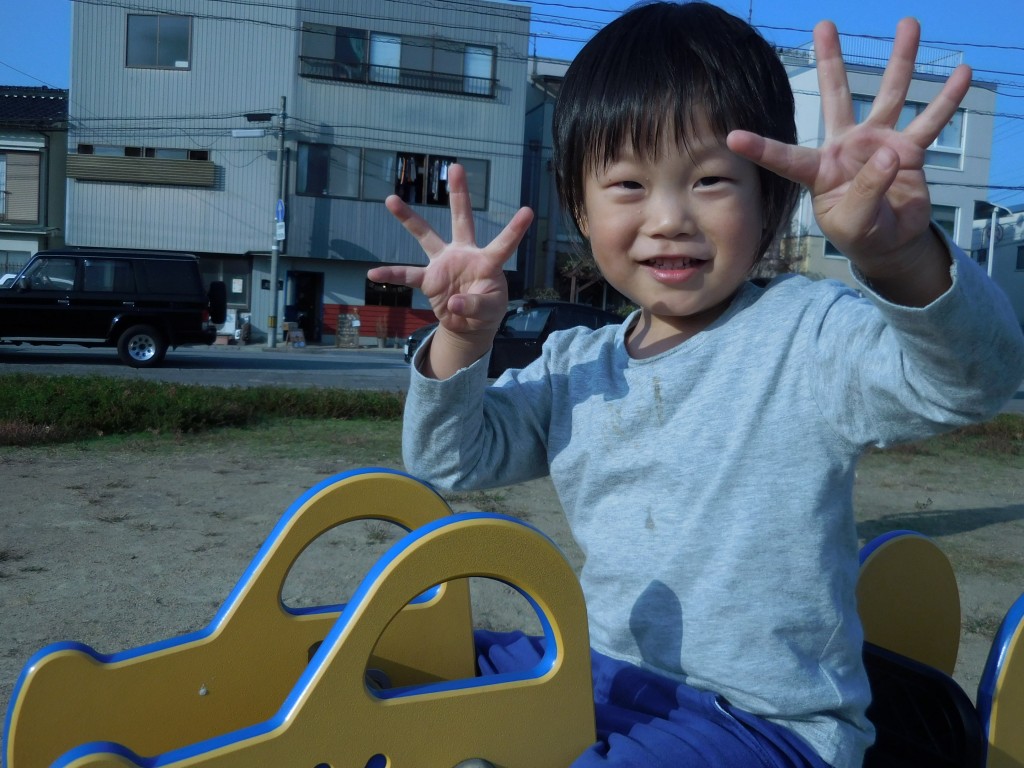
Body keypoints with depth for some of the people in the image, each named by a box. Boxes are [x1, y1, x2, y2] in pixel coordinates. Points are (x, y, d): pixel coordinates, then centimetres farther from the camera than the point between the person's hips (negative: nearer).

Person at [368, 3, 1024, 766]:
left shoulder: (807, 336, -14)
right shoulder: (576, 365, 5)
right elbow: (453, 460, 7)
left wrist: (900, 258, -51)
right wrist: (462, 339, -11)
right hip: (600, 674, 6)